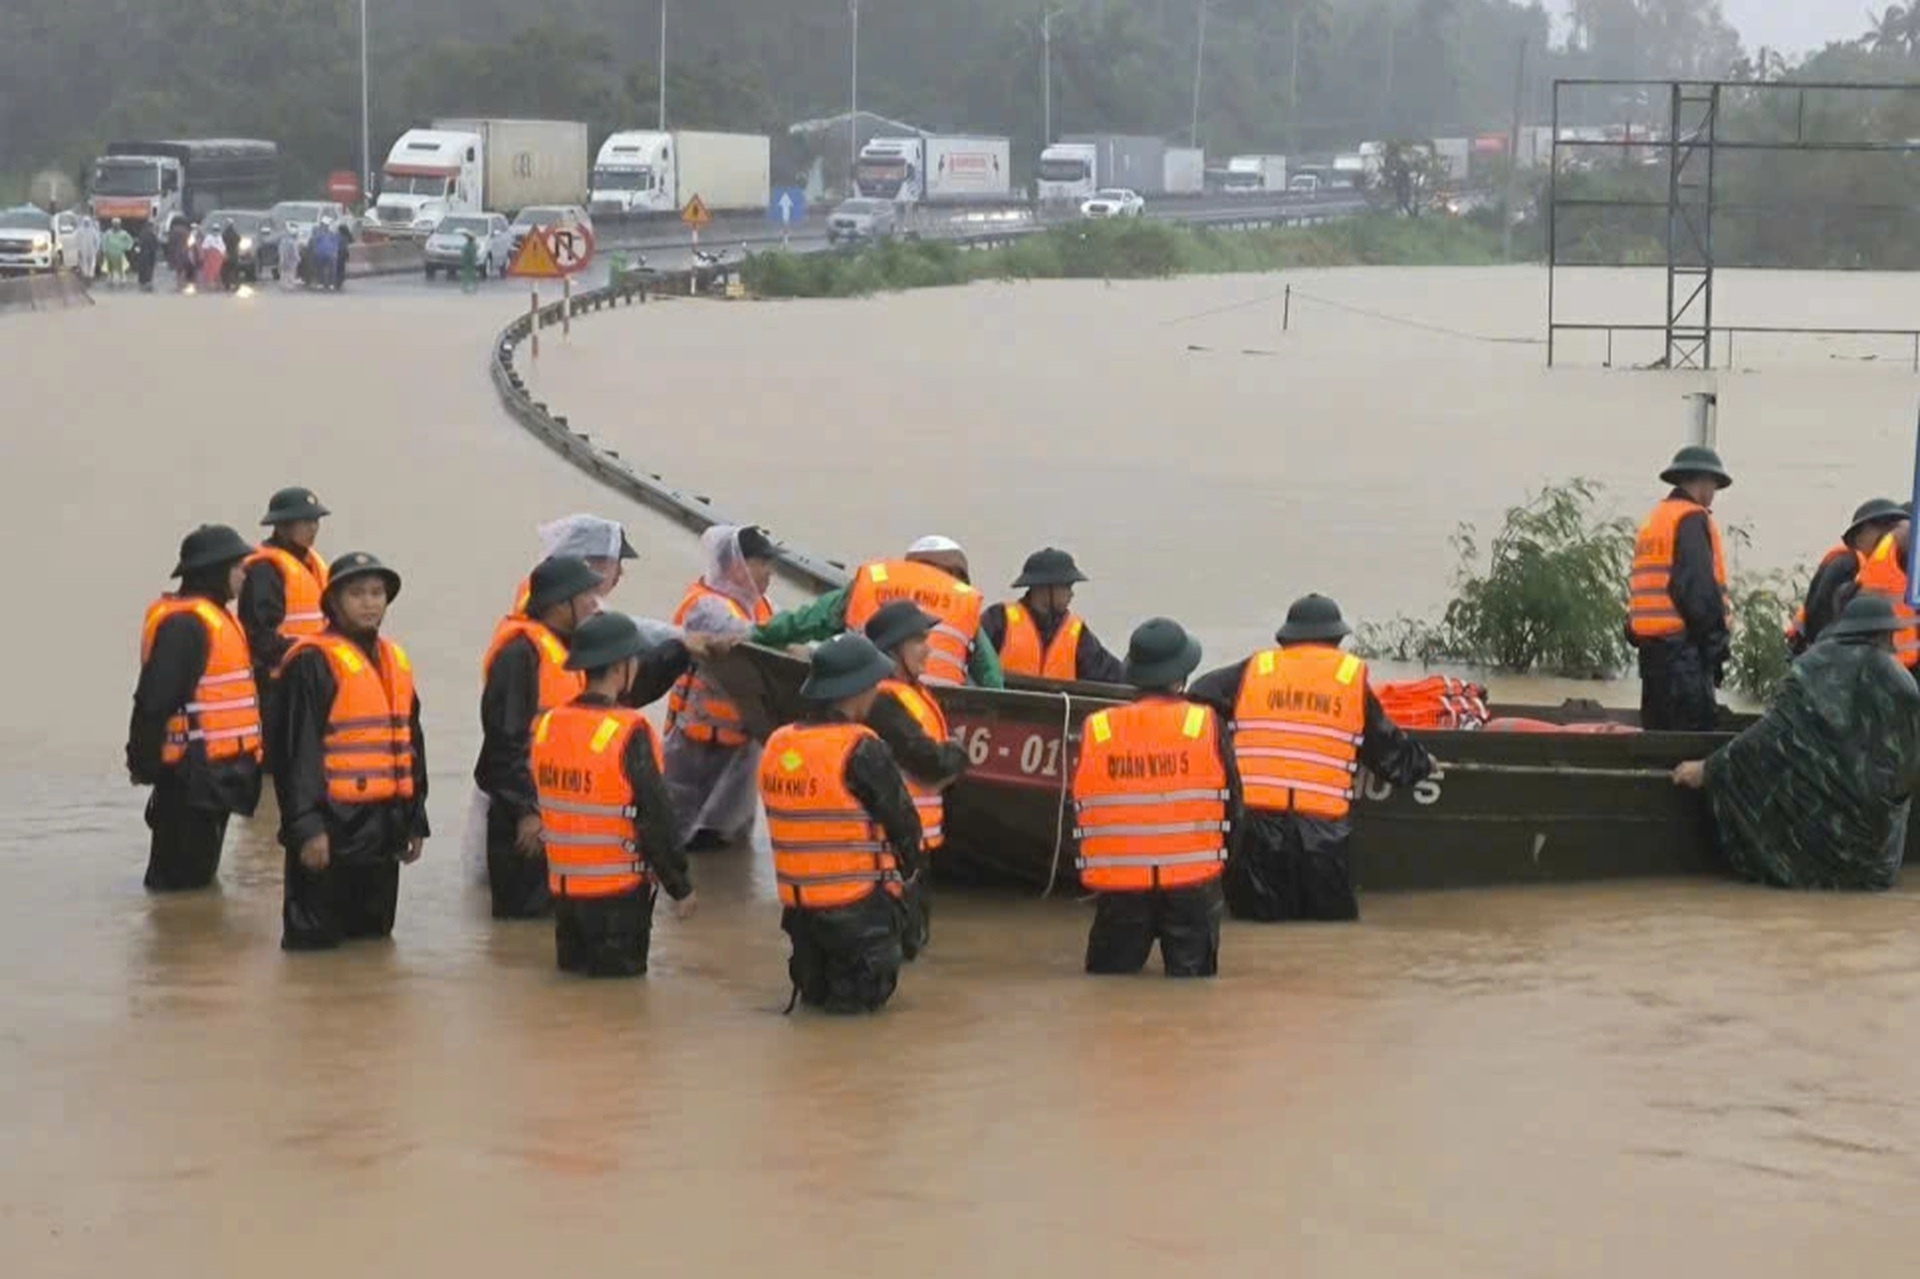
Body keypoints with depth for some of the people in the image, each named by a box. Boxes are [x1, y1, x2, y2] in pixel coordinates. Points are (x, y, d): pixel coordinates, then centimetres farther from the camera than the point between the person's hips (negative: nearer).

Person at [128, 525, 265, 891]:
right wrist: (144, 761, -19)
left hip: (213, 768, 11)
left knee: (200, 872, 20)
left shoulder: (211, 616, 15)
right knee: (183, 874, -6)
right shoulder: (185, 624, -19)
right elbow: (155, 698, -22)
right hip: (193, 768, -11)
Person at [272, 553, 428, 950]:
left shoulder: (395, 661, 14)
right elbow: (297, 750, -15)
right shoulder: (313, 663, -11)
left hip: (383, 826, 8)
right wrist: (307, 826, -20)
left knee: (374, 938, 16)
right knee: (315, 944, -3)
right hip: (333, 827, -8)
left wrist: (415, 820, 20)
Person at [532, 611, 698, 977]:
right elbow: (656, 819, -15)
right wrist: (681, 888, -5)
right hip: (619, 892, -6)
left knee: (573, 974, 19)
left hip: (562, 888, 6)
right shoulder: (629, 734, -19)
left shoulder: (548, 725, 1)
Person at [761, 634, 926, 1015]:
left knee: (817, 990, 24)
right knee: (869, 993, 7)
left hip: (797, 903, 6)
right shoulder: (862, 751, -18)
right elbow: (903, 823, -8)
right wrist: (906, 872, 13)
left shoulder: (777, 745, 3)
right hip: (859, 907, -6)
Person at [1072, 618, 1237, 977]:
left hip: (1116, 884, 1)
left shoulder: (1094, 730, -1)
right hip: (1193, 884, -1)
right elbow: (1233, 806, 2)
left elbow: (1079, 812, 7)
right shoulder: (1206, 725, -5)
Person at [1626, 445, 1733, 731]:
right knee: (1694, 728, -11)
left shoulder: (1651, 522, 20)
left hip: (1649, 643, 9)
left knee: (1657, 731, 13)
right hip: (1683, 645, -9)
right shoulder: (1692, 520, -8)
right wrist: (1718, 639, -12)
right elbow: (1699, 588, -17)